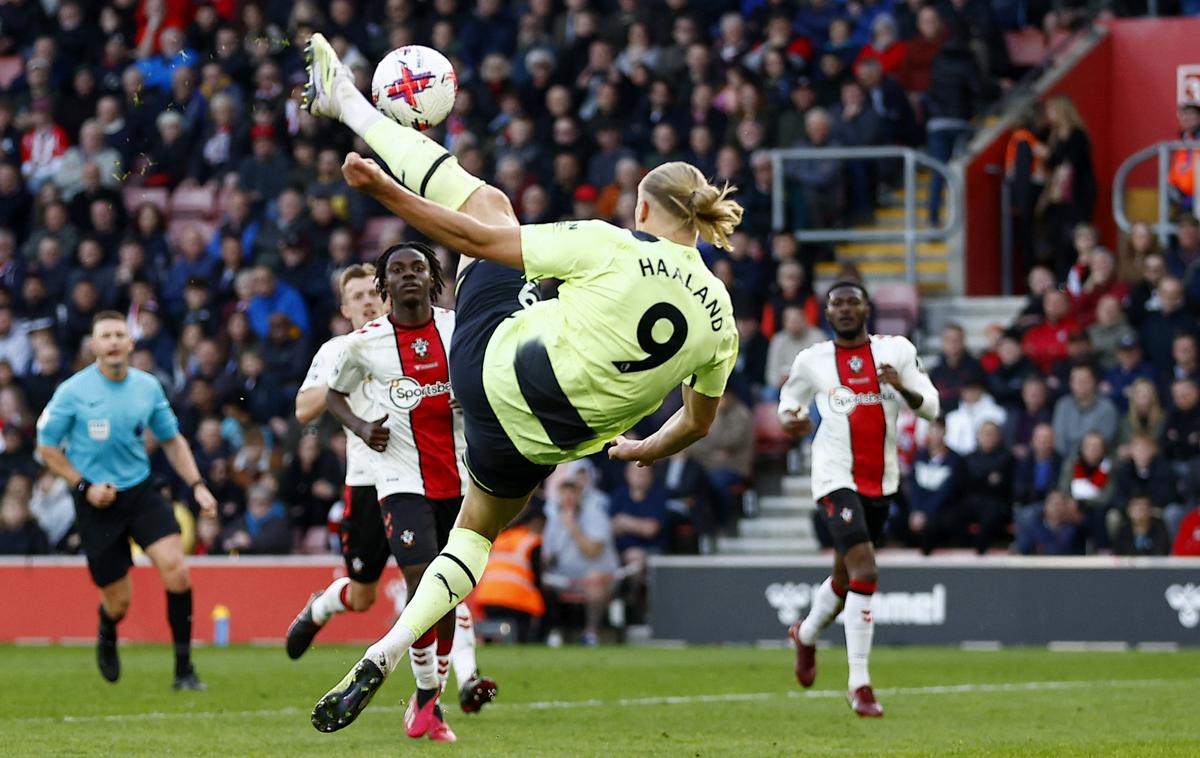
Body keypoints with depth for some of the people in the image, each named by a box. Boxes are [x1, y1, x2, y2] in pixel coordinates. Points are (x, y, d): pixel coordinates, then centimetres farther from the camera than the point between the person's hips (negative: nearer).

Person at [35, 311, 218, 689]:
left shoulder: (148, 387, 1)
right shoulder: (74, 391, -9)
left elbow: (171, 439, 14)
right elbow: (47, 446, 0)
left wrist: (196, 484, 2)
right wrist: (84, 485, -11)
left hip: (141, 491, 2)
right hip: (97, 502, -2)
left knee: (175, 568, -21)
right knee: (118, 600, 1)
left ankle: (184, 669, -12)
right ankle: (107, 637, 41)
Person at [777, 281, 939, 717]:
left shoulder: (896, 351, 2)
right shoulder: (812, 361, 1)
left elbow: (930, 407, 0)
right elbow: (791, 399, 18)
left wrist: (903, 387, -21)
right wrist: (789, 419, -6)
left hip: (881, 481, 4)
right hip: (836, 479, -4)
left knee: (845, 578, 19)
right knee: (865, 573, -20)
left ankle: (806, 636, 51)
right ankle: (860, 685, -17)